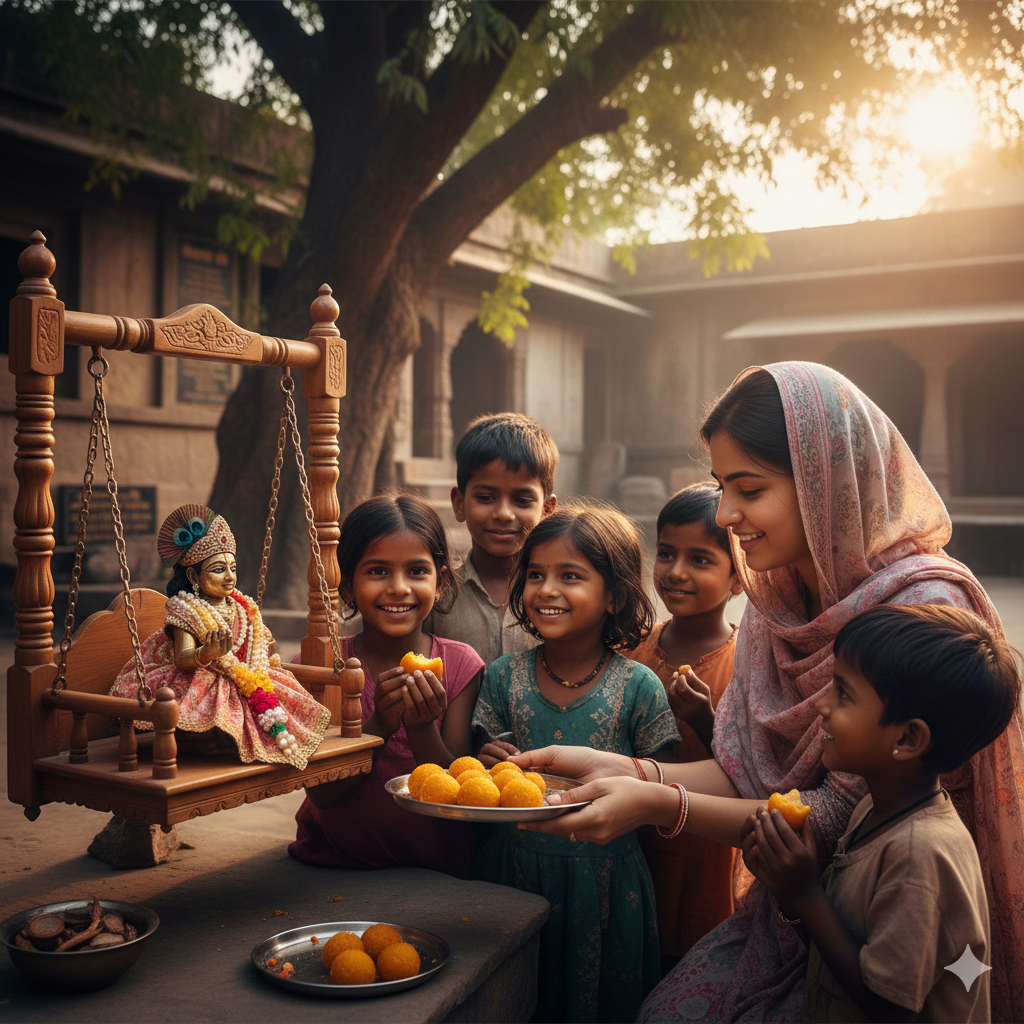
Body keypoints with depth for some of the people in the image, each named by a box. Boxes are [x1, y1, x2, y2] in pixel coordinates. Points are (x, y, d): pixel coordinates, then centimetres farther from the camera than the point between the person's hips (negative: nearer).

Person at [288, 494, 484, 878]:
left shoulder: (460, 665, -4)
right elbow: (321, 793, -11)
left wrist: (422, 729, -24)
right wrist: (379, 726, -26)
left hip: (435, 870, 0)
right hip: (332, 865, 1)